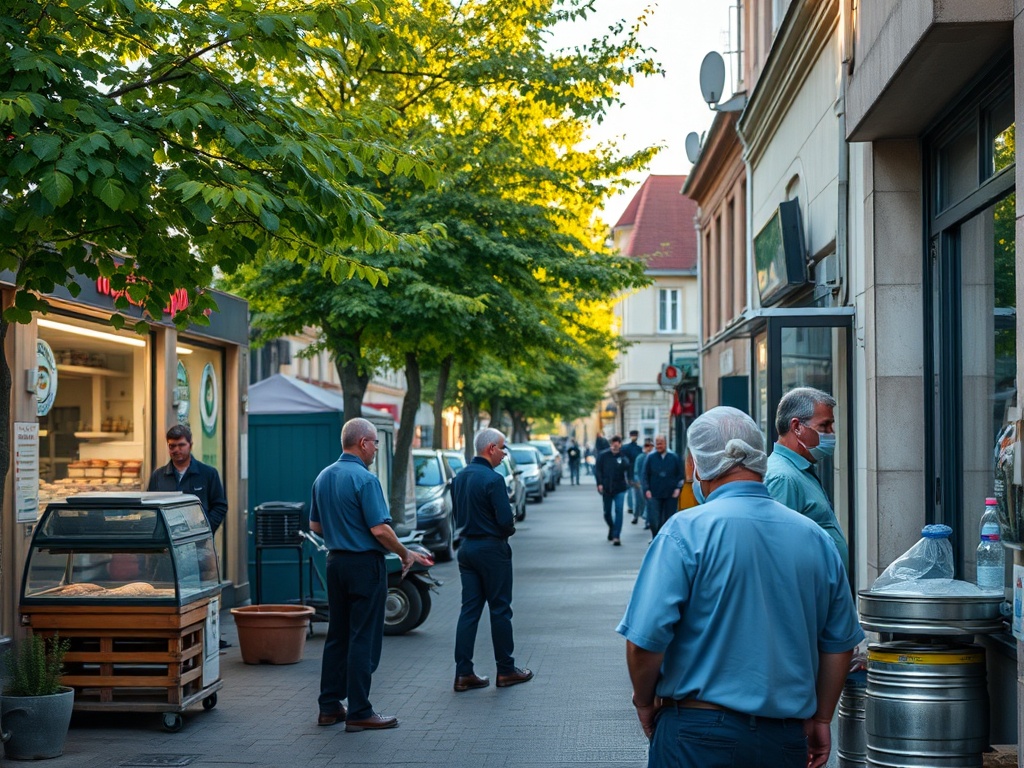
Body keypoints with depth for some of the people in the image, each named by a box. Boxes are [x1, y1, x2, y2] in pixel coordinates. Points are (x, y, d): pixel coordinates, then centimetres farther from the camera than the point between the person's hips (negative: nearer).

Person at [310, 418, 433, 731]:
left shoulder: (323, 478, 9)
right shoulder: (365, 479, -17)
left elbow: (315, 525, 16)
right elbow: (380, 529, -20)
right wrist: (405, 554, -7)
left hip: (335, 561, 8)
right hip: (365, 564, -8)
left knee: (337, 635, 14)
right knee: (364, 639, -3)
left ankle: (330, 707, 18)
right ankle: (359, 713, 0)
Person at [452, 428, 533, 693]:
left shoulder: (459, 477, 8)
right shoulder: (492, 479, -18)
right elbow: (506, 520, -20)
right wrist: (510, 529, 1)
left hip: (467, 547, 7)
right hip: (492, 549, -7)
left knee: (469, 610, 7)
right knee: (500, 610, 4)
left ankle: (463, 673, 5)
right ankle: (506, 671, 13)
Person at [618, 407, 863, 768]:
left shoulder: (686, 531, -11)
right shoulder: (816, 538, 5)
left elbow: (645, 639, -15)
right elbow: (840, 642, 13)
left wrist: (645, 701, 3)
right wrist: (820, 719, 23)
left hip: (700, 734, -4)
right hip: (788, 738, 4)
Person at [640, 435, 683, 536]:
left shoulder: (674, 458, 4)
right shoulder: (650, 458, 3)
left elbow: (680, 475, 7)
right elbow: (645, 475, 3)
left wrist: (678, 488, -4)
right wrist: (647, 489, -7)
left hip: (671, 495, 1)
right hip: (654, 495, -1)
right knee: (653, 520, -8)